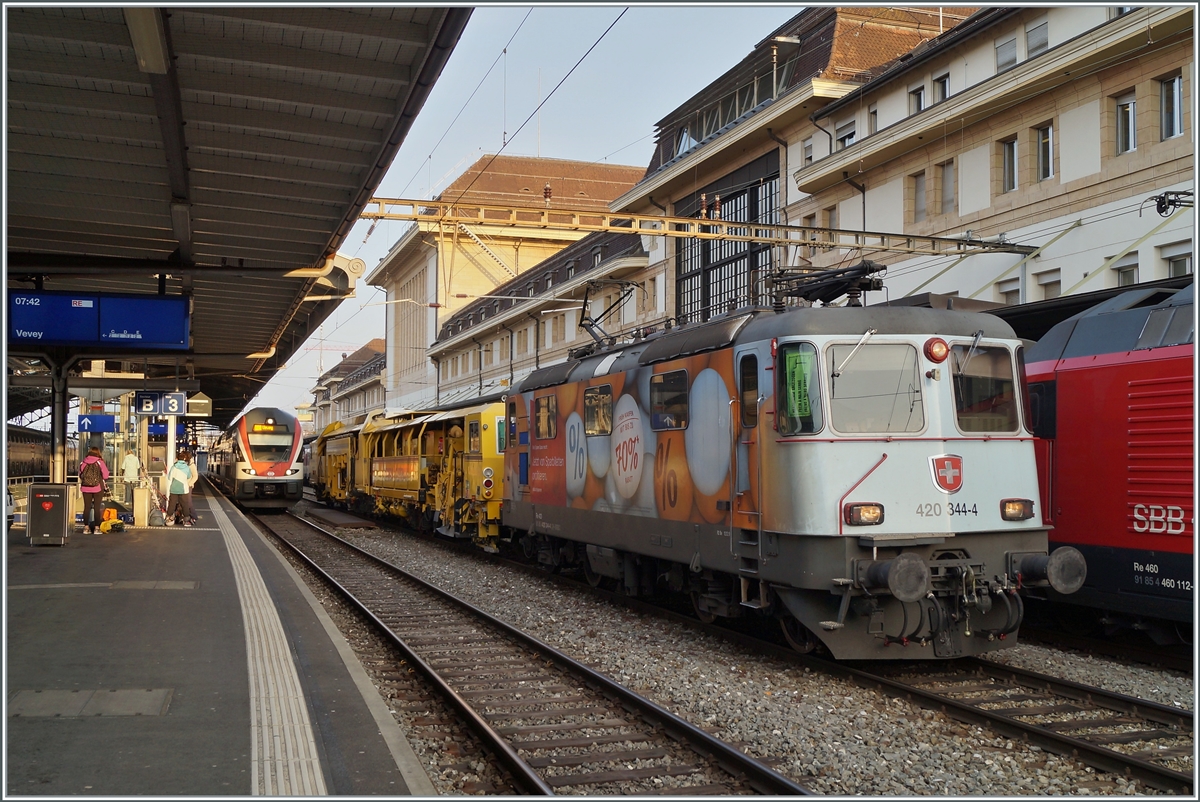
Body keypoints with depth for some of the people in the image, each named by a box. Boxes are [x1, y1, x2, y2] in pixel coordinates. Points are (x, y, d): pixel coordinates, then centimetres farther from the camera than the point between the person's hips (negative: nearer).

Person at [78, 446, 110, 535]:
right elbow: (105, 475, -6)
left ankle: (86, 527, 8)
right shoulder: (99, 462, -7)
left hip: (86, 488, 3)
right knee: (97, 507, 1)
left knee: (87, 507, 8)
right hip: (98, 487, -3)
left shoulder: (83, 463, 3)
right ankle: (96, 527, -1)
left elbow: (80, 475, 9)